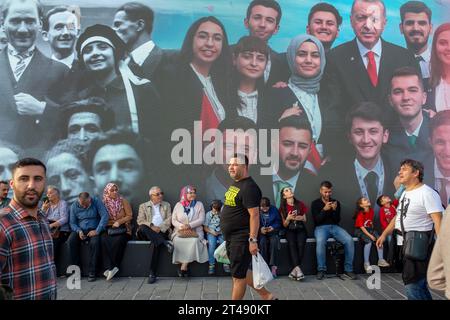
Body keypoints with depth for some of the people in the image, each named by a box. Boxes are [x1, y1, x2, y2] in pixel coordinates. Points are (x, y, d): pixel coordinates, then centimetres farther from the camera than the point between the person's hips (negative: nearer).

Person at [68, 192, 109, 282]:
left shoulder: (97, 202, -6)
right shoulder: (74, 206, 2)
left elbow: (105, 216, -13)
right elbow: (72, 223, 4)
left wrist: (97, 231, -20)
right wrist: (79, 231, -16)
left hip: (94, 230, -2)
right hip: (80, 230, 3)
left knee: (95, 242, -34)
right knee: (71, 240, -28)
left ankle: (92, 272, -24)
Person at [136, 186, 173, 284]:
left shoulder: (166, 205, 20)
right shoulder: (143, 206, 17)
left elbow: (169, 219, 7)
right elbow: (140, 220, 2)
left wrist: (160, 228, -12)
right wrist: (151, 226, -16)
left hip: (162, 232, -1)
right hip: (148, 233, 1)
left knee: (155, 243, -34)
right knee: (142, 227, -34)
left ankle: (152, 274, -35)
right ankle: (165, 242, -41)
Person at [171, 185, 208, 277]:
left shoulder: (199, 205, 9)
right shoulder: (178, 205, 12)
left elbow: (201, 219, -2)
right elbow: (174, 220, 6)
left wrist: (189, 225, -17)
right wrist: (181, 226, -16)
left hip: (195, 231, -1)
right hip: (180, 231, 1)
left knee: (194, 241, -33)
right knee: (177, 241, -31)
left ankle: (184, 266, -26)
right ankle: (184, 266, -21)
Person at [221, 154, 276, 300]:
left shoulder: (249, 187, -19)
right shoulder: (235, 184, 11)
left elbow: (254, 214, -24)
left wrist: (253, 240, -27)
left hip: (241, 238, -10)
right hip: (231, 238, 10)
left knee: (238, 274, 0)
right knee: (241, 271, 17)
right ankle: (266, 296, 30)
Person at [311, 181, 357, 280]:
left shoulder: (336, 202, 12)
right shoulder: (315, 203, 5)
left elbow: (337, 220, 5)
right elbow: (316, 220, -5)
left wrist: (334, 210, -13)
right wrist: (324, 209, -18)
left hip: (334, 227, 3)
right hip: (321, 227, -3)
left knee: (349, 240, -25)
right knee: (320, 242, -37)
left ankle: (348, 269, -14)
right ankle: (321, 269, -22)